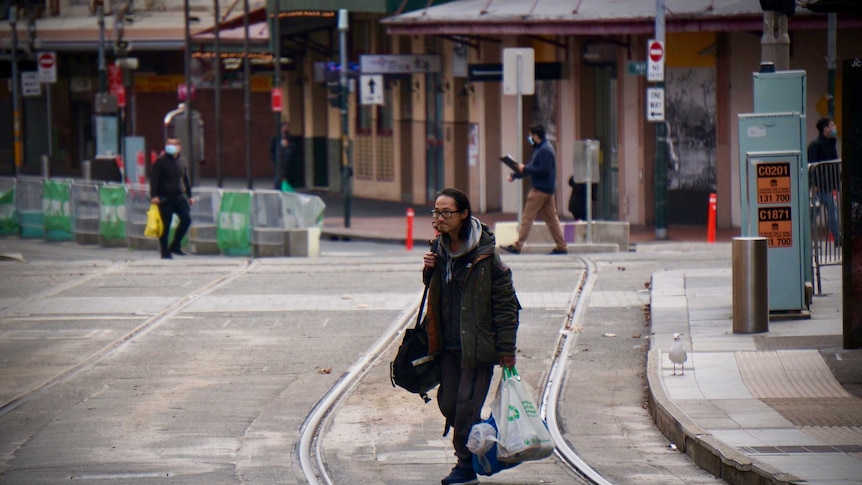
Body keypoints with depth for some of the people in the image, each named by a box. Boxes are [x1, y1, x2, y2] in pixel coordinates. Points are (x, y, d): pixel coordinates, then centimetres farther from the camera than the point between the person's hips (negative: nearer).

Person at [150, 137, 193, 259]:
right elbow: (154, 179, -9)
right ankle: (165, 252, 6)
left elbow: (186, 180, 23)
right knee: (165, 225, -2)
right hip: (165, 198, -5)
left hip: (179, 197, 5)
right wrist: (154, 195, -18)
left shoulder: (182, 162, 14)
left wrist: (189, 195, 22)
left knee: (186, 219, -6)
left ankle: (175, 246, 9)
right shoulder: (160, 161, -4)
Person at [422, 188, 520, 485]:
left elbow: (505, 303, -12)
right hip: (448, 343, 7)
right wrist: (429, 272, 0)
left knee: (467, 406, -5)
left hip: (478, 344, -7)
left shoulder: (485, 255, -14)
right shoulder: (440, 251, 7)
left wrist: (507, 350, -14)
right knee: (448, 402, 9)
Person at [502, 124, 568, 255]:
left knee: (527, 217, -6)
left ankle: (517, 246, -4)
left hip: (540, 190, -10)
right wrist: (515, 175, 17)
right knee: (551, 218, 10)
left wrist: (525, 169, -18)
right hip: (548, 189, 10)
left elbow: (544, 170, -25)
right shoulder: (541, 148, 17)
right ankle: (562, 246, 9)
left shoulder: (544, 151, -17)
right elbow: (533, 167, 22)